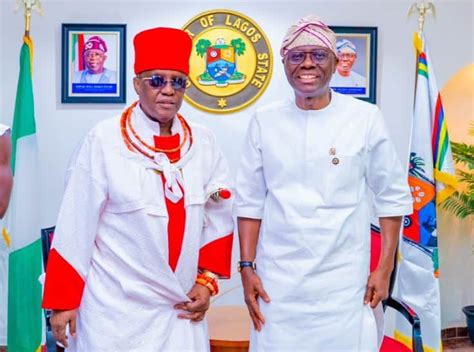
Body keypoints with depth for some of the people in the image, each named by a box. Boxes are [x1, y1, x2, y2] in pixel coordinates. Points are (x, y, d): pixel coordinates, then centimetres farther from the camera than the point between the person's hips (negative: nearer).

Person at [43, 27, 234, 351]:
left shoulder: (203, 142, 0)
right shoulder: (104, 140, -11)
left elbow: (218, 220, 7)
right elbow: (76, 227, -9)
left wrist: (207, 281, 1)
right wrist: (63, 301, -6)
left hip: (181, 307, 3)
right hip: (115, 308, -3)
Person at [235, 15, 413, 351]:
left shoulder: (366, 118, -4)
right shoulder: (265, 120, 0)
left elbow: (393, 196, 1)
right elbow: (249, 200, 4)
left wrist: (384, 269, -1)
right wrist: (247, 267, 1)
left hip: (343, 280, -1)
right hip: (276, 279, 2)